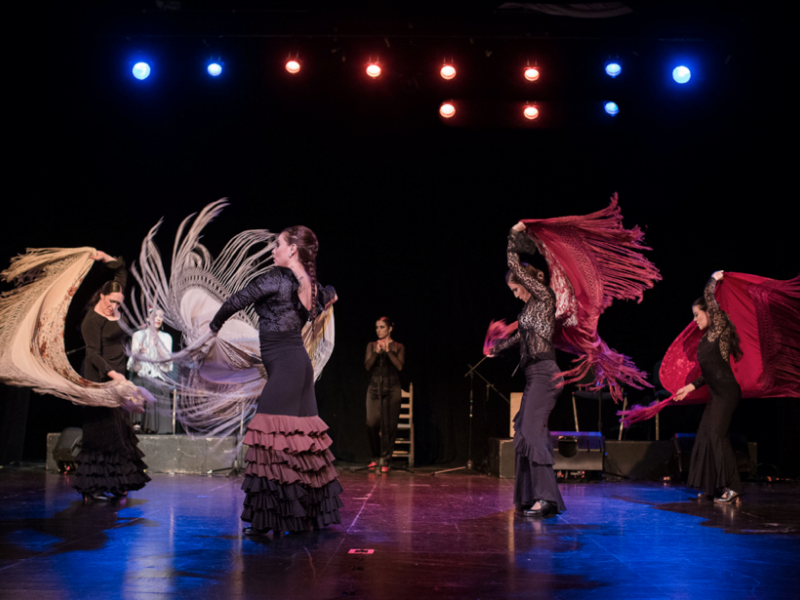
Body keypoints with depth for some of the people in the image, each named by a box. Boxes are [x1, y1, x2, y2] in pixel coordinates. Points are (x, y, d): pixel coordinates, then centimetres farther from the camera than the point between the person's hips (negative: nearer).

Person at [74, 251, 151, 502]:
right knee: (101, 431, -7)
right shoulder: (92, 320, -13)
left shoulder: (114, 310, 8)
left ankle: (115, 483, 13)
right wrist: (112, 373, -32)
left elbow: (122, 271, 19)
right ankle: (92, 487, -3)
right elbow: (93, 354, -21)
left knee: (119, 431, 8)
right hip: (100, 380, -8)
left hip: (116, 376, 8)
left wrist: (106, 258, 5)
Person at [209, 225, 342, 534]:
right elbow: (331, 295, 37)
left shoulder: (276, 277, -10)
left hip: (283, 364, -9)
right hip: (300, 362, 9)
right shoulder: (309, 284, 14)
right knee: (301, 434, 11)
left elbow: (237, 300, -6)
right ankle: (313, 511, 18)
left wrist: (215, 324, 11)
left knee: (274, 436, -10)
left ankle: (268, 517, -12)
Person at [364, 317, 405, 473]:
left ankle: (385, 460, 2)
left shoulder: (398, 347, 6)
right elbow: (367, 365, -1)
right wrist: (376, 352, -16)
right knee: (372, 425, -3)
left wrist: (388, 351, -17)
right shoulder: (371, 345, 11)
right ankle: (376, 457, 16)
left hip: (392, 389, -2)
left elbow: (400, 366, -8)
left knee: (389, 425, -6)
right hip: (374, 388, 2)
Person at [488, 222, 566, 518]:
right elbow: (521, 335, 34)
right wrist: (498, 347, 43)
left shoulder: (544, 296, -5)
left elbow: (515, 266, -9)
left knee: (533, 431, -17)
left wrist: (514, 234, 2)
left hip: (544, 373, -10)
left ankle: (546, 497, -20)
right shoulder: (530, 306, 19)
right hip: (534, 375, 10)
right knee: (526, 432, 10)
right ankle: (531, 496, 16)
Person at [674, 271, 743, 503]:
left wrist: (714, 279, 3)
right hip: (718, 393, 9)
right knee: (705, 435, 7)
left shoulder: (719, 330, -6)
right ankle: (714, 485, 13)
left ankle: (732, 486, -8)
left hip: (726, 392, -9)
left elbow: (709, 296, -13)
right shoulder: (710, 337, 18)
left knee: (716, 434, -11)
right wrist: (691, 387, 24)